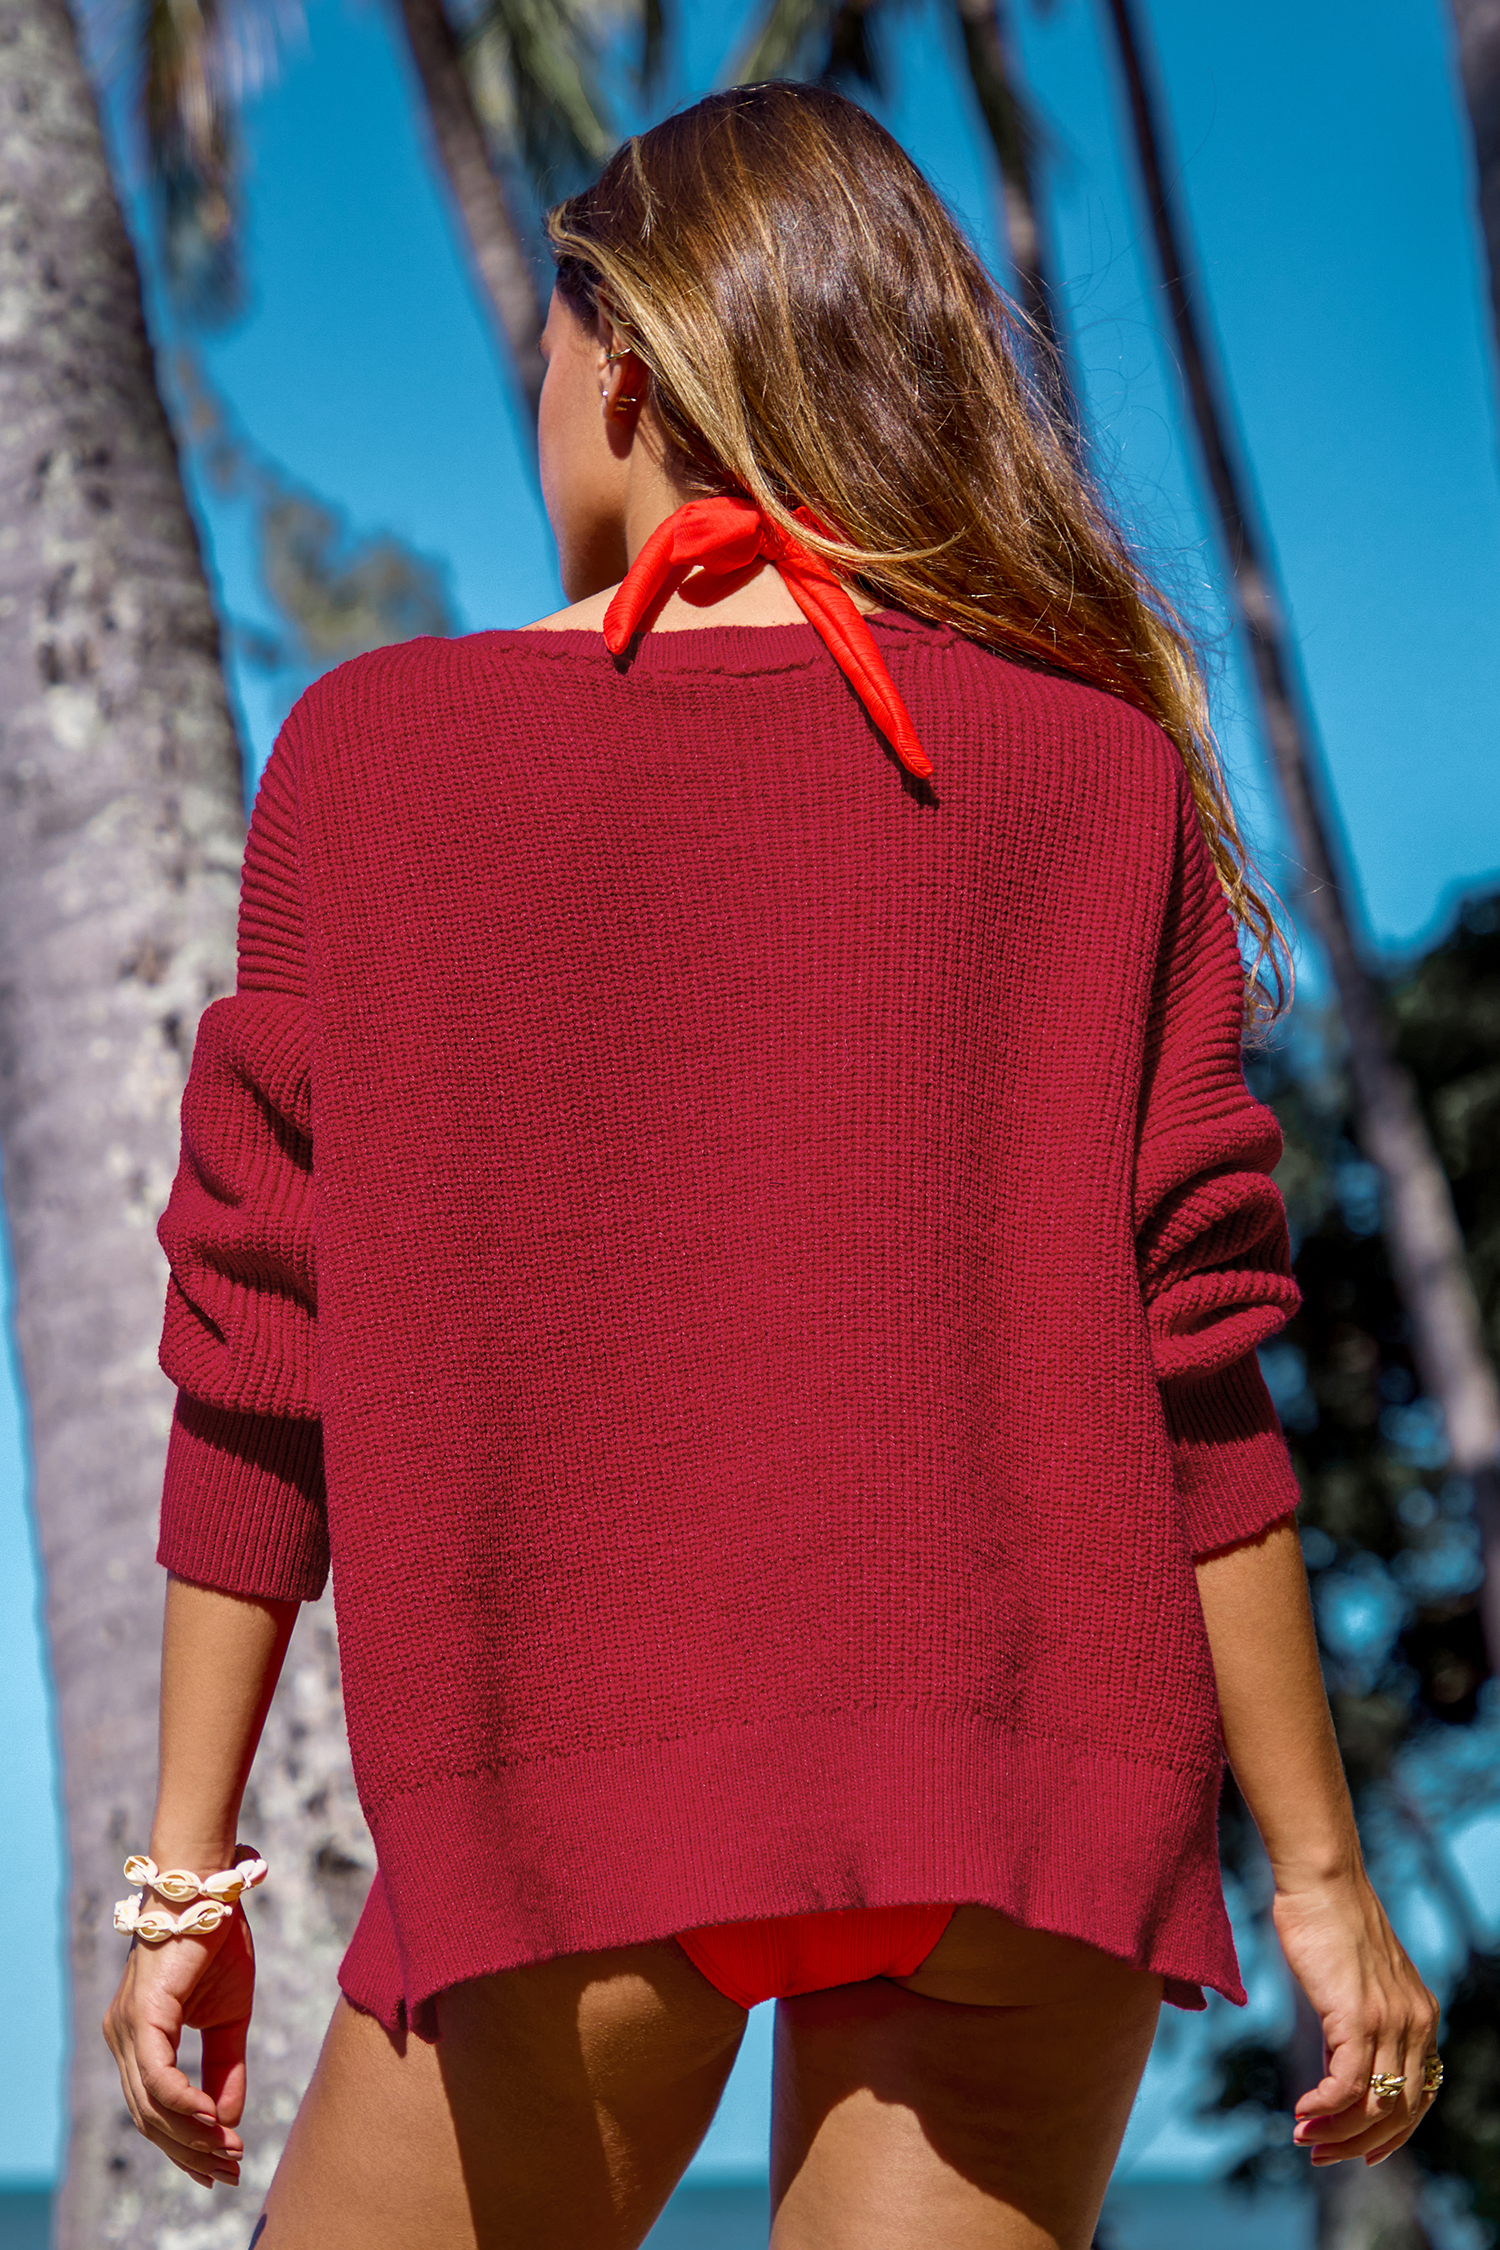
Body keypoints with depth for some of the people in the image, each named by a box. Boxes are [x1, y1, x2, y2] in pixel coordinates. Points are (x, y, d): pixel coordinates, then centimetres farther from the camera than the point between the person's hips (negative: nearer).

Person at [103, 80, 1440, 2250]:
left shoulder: (372, 749, 3)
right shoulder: (1095, 771, 4)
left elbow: (259, 1353, 2)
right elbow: (1192, 1360, 0)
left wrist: (189, 1866, 8)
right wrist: (1318, 1868, 5)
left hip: (568, 1808, -1)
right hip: (1026, 1801, 2)